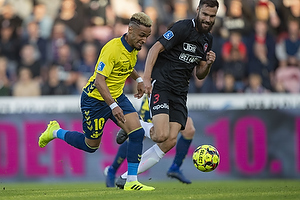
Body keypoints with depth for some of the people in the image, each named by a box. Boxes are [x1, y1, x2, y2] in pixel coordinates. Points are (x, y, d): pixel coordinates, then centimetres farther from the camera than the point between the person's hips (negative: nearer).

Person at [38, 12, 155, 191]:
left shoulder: (133, 47, -1)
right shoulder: (113, 48, -28)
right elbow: (99, 79, -33)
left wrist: (138, 79, 14)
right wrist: (113, 106, -41)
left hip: (117, 96, 7)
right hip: (96, 98, -7)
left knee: (137, 132, -13)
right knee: (91, 146, 8)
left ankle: (131, 182, -8)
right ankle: (55, 132, 34)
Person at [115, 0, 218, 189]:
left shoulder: (208, 39, 14)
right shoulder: (183, 28, -11)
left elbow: (200, 75, 20)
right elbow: (155, 49, -14)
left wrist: (208, 64, -3)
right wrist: (146, 78, -23)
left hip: (180, 93, 7)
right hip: (161, 86, -7)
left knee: (170, 141, -9)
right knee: (162, 135, -23)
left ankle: (128, 176, 1)